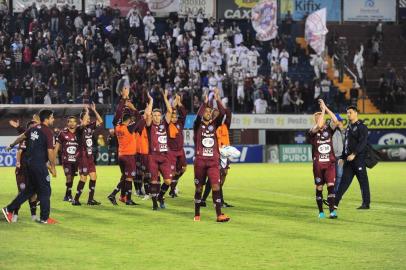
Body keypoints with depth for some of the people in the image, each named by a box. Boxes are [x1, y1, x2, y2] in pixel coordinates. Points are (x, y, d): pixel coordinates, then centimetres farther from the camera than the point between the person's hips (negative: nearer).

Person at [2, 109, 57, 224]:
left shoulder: (34, 128, 9)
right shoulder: (48, 132, -14)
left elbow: (21, 137, 25)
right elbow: (50, 151, -17)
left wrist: (12, 145, 42)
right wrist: (53, 167, -9)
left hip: (29, 162, 8)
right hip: (39, 164, -8)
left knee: (31, 189, 19)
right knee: (45, 190, 2)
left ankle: (9, 209, 18)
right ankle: (44, 218, 7)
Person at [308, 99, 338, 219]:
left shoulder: (328, 130, 7)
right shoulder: (312, 132, -1)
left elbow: (335, 120, -10)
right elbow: (319, 126, -22)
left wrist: (326, 108, -12)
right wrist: (323, 110, -17)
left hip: (330, 163, 1)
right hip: (318, 164, -1)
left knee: (331, 186, -11)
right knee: (319, 188, 5)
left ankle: (332, 211, -16)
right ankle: (321, 211, 16)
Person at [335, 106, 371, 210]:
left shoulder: (361, 127, -7)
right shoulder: (348, 128, 19)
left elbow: (362, 142, -17)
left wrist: (354, 154, -24)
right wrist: (342, 157, 18)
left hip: (359, 158, -8)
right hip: (349, 158, 8)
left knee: (363, 180, -2)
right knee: (344, 180, 4)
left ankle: (366, 203, 3)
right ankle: (335, 202, 0)